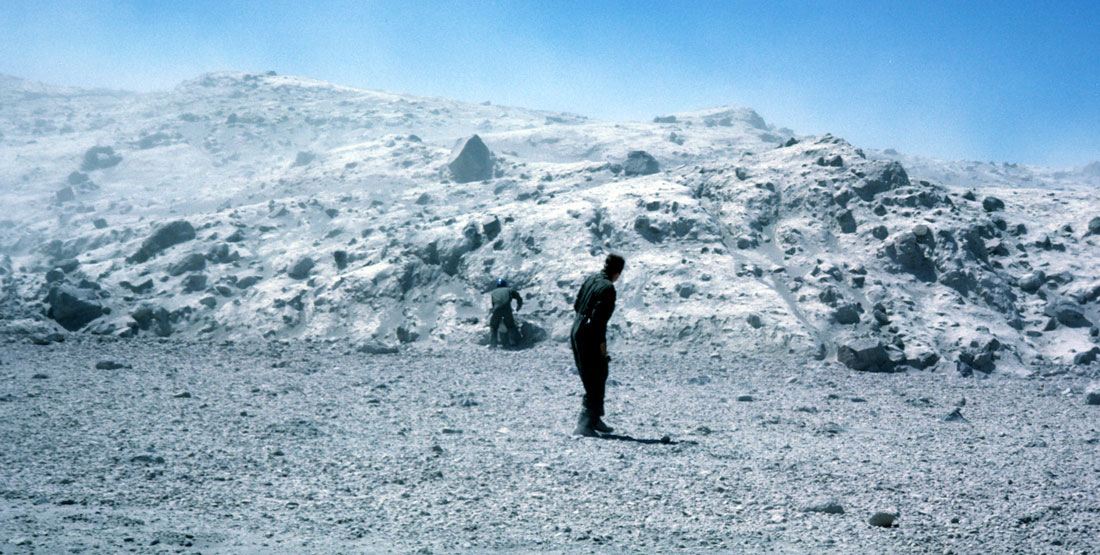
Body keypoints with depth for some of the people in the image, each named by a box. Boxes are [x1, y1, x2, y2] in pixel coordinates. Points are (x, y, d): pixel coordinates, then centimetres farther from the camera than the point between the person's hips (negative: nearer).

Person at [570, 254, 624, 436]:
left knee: (591, 379, 18)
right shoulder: (607, 287, -16)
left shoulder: (590, 279, 10)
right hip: (590, 337, -9)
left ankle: (595, 419, 25)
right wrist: (601, 342, -16)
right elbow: (599, 316, -21)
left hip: (576, 332, 9)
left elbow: (576, 306, 17)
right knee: (596, 382, -2)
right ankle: (585, 424, -4)